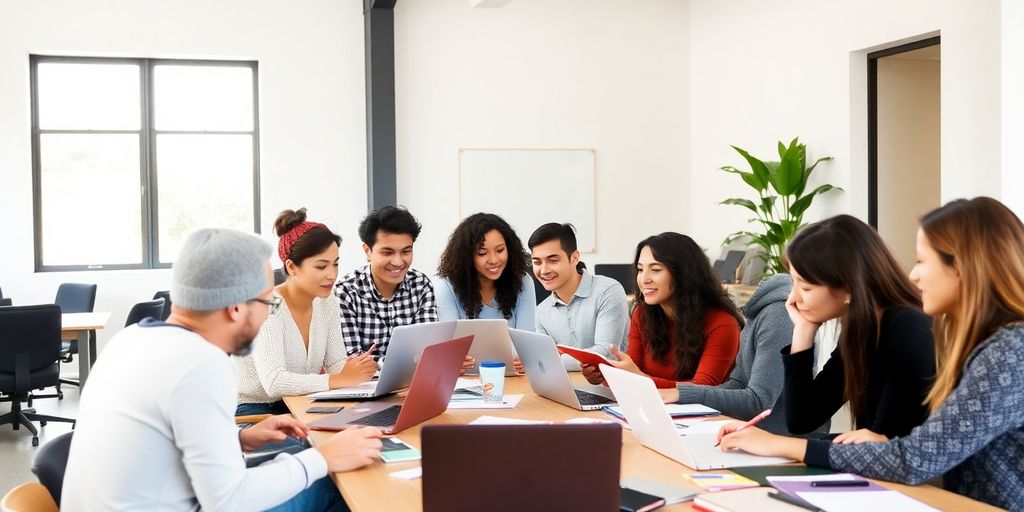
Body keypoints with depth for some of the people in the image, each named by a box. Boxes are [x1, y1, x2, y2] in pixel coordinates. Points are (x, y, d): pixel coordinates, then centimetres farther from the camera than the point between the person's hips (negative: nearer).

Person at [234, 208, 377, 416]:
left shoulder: (328, 303, 3)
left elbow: (337, 364, 3)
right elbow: (274, 383, -31)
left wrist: (359, 369, -20)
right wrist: (341, 380, -35)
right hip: (252, 410, -7)